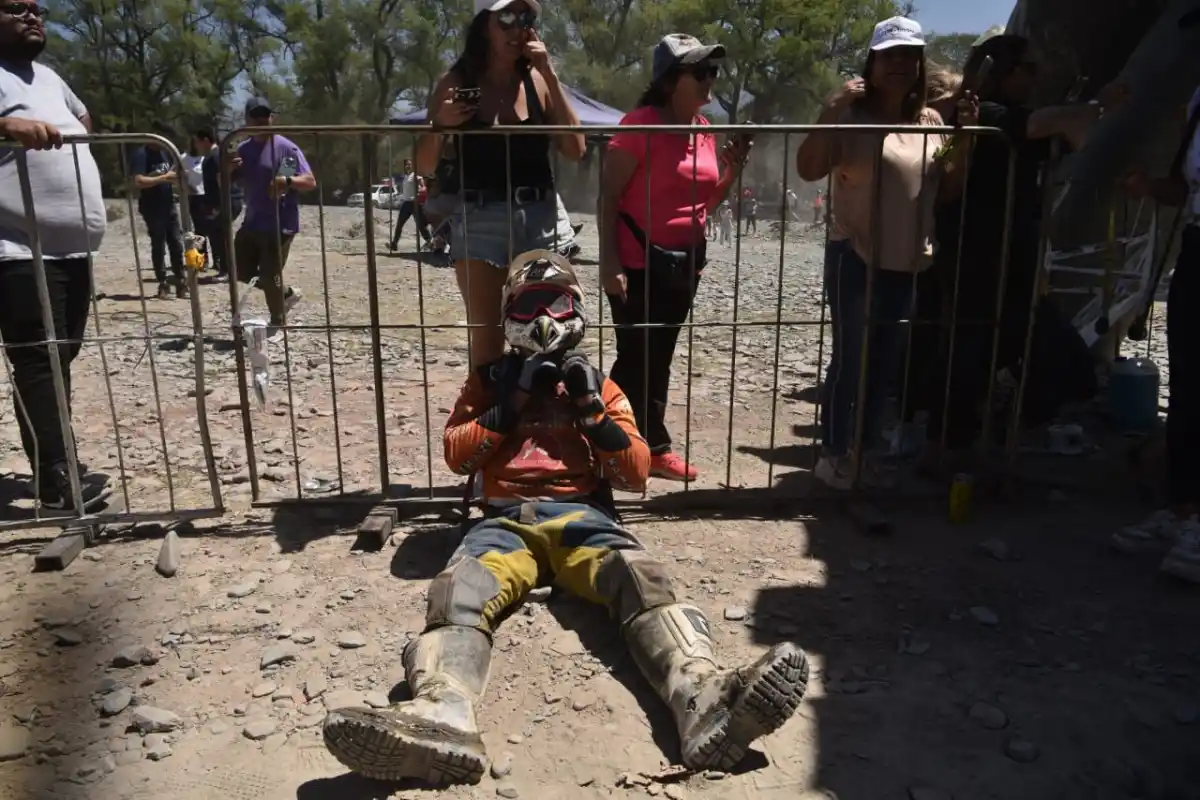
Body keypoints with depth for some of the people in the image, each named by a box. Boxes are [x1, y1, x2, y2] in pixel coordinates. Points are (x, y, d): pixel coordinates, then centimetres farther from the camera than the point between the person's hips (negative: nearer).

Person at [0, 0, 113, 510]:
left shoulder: (48, 77, 21)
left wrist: (76, 136, 23)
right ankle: (56, 476, -9)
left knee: (61, 357, 11)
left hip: (73, 247, 9)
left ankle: (55, 464, 20)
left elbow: (83, 118, 41)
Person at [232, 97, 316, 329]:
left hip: (280, 224, -7)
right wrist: (229, 170, -8)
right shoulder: (242, 149, 9)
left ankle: (278, 323, 15)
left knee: (269, 277, -4)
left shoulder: (286, 148, -10)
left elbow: (311, 182, -15)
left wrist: (287, 181, -33)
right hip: (252, 222, 7)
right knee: (240, 271, 13)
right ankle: (286, 293, 30)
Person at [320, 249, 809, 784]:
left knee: (639, 576, -33)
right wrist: (509, 405, -1)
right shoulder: (491, 379, 24)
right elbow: (457, 457, 10)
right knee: (460, 589, -33)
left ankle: (704, 699, -59)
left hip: (580, 515, 0)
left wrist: (592, 410, 0)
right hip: (507, 520, 1)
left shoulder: (596, 384, 22)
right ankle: (441, 718, -61)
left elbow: (636, 474, 12)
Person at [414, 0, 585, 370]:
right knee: (487, 340, -2)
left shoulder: (539, 81, 6)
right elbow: (424, 167, 4)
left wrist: (550, 74, -7)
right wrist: (439, 124, -16)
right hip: (479, 222, -2)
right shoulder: (456, 83, 1)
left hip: (541, 219, 2)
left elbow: (575, 150, -5)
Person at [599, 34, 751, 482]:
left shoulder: (704, 129, 10)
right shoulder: (641, 124, -12)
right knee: (636, 358, -1)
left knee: (659, 357, 14)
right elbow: (608, 196, -14)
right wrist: (609, 260, -20)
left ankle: (651, 446, 24)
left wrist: (733, 171, 0)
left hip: (685, 261, 7)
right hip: (639, 262, -7)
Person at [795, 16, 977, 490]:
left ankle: (868, 452, 26)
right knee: (848, 359, -4)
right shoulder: (853, 115, -8)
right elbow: (808, 170, -19)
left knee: (884, 362, 13)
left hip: (907, 262, 6)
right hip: (855, 257, -6)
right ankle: (833, 455, 10)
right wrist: (831, 110, -25)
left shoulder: (930, 122, 9)